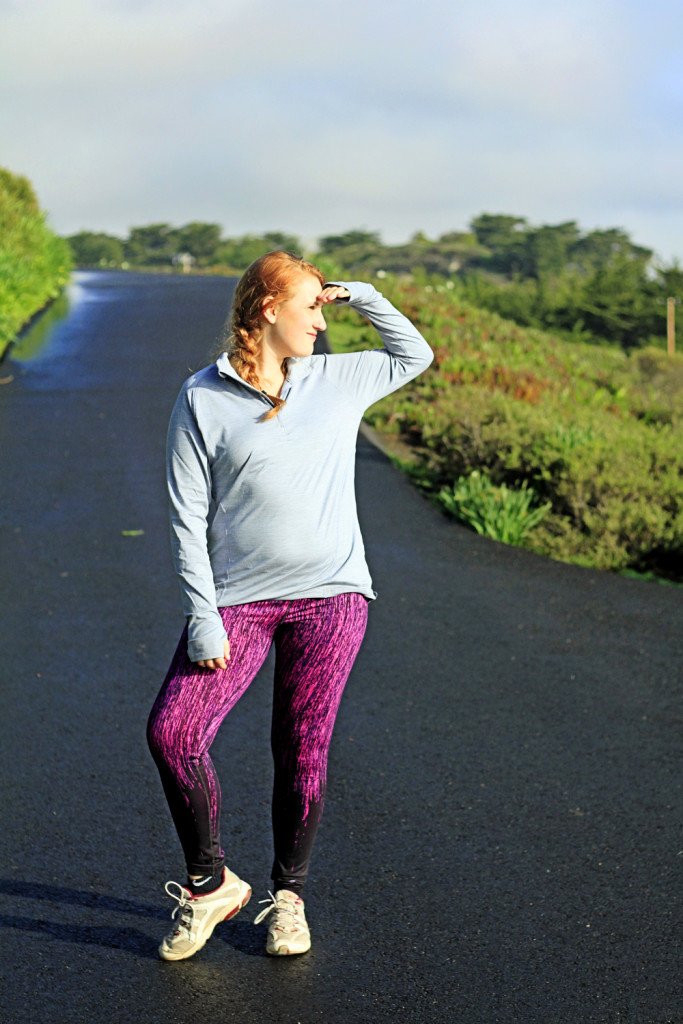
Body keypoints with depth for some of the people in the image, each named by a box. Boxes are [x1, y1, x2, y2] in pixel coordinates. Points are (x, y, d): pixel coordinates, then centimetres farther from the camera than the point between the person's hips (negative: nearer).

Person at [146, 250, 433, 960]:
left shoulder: (335, 380, 12)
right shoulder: (203, 397, 1)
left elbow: (414, 354, 27)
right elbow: (188, 516, -2)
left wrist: (356, 293, 14)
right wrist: (203, 616, -9)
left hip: (331, 594, 2)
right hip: (238, 599, -2)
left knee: (303, 750, 4)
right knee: (172, 731, -14)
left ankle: (288, 895, 25)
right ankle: (211, 883, 7)